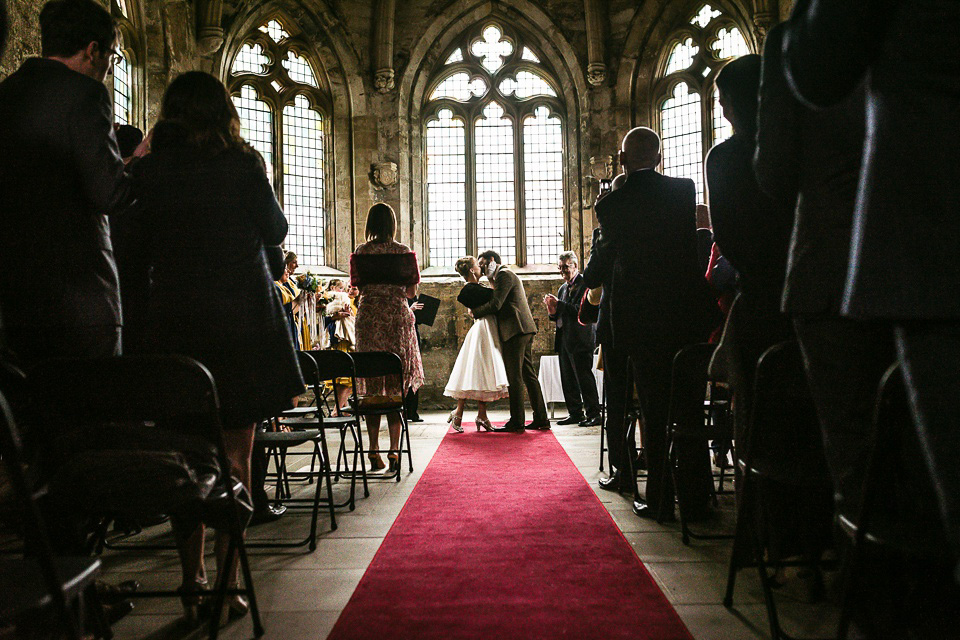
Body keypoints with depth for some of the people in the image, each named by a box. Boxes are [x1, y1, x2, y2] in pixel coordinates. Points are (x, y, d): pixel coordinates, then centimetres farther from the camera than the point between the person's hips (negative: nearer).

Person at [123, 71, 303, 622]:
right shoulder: (243, 164, -4)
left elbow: (140, 250, 5)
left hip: (174, 322, 2)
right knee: (235, 451, 4)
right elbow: (275, 231, 3)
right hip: (242, 318, -2)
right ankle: (227, 581, 4)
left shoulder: (149, 170, 3)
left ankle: (193, 577, 17)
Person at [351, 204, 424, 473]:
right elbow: (412, 292, 4)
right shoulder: (404, 252, 0)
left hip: (368, 317, 1)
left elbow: (358, 288, 8)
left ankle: (374, 451, 6)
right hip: (398, 317, -1)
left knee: (371, 386, 6)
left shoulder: (360, 252, 3)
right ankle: (394, 451, -3)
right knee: (397, 387, 2)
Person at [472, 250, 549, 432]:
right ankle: (541, 419, 12)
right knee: (528, 375, 10)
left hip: (515, 329, -10)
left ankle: (517, 422, -6)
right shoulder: (507, 275, 25)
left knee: (514, 378, -8)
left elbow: (496, 304, -15)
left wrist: (475, 311, -3)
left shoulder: (504, 274, -7)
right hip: (525, 329, 10)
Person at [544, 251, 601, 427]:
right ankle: (575, 413, 18)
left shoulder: (585, 285, -7)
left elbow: (582, 310, -18)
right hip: (565, 340, 9)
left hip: (580, 340, -9)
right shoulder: (563, 288, 19)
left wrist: (559, 304, -18)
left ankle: (594, 414, 0)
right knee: (568, 379, 10)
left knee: (584, 377, -7)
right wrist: (552, 311, -2)